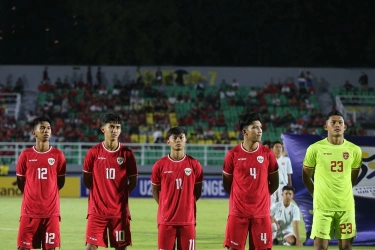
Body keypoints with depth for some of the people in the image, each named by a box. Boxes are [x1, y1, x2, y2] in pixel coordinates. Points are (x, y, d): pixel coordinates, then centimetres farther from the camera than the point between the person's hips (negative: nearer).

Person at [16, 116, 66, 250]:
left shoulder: (58, 155, 2)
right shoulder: (25, 155, 1)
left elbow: (61, 182, 11)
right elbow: (20, 182, 10)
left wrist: (48, 194, 11)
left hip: (51, 211, 0)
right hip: (29, 210, 0)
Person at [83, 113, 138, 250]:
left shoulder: (127, 153, 1)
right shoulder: (93, 152, -2)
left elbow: (133, 182, 7)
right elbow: (86, 180, 7)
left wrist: (120, 195, 2)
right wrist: (99, 193, 6)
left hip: (120, 210, 1)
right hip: (97, 209, -1)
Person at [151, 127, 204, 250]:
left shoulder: (194, 165, 1)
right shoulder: (160, 165, -1)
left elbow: (197, 191, 11)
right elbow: (155, 190, 9)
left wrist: (186, 205, 6)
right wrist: (166, 207, 4)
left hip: (187, 220, 1)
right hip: (166, 219, 0)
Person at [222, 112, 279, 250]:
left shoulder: (268, 154, 1)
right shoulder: (233, 154, -3)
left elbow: (274, 183, 10)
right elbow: (226, 183, 7)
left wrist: (260, 197, 12)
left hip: (261, 212, 1)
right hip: (238, 212, -1)